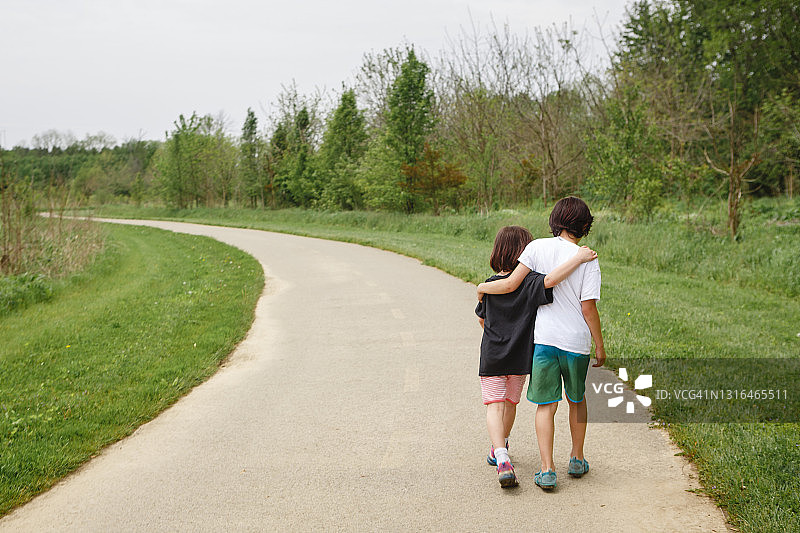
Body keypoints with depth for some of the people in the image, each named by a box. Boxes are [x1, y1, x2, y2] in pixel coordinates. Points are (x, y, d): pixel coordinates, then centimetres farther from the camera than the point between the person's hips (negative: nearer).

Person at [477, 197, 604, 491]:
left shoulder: (538, 247, -5)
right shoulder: (588, 260, -6)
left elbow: (511, 284, -9)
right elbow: (588, 307, -8)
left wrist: (482, 288, 9)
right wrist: (600, 345, 2)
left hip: (543, 338, 0)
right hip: (577, 340, 0)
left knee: (546, 404, 6)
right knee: (577, 400, 21)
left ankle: (547, 470, -1)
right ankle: (577, 460, 30)